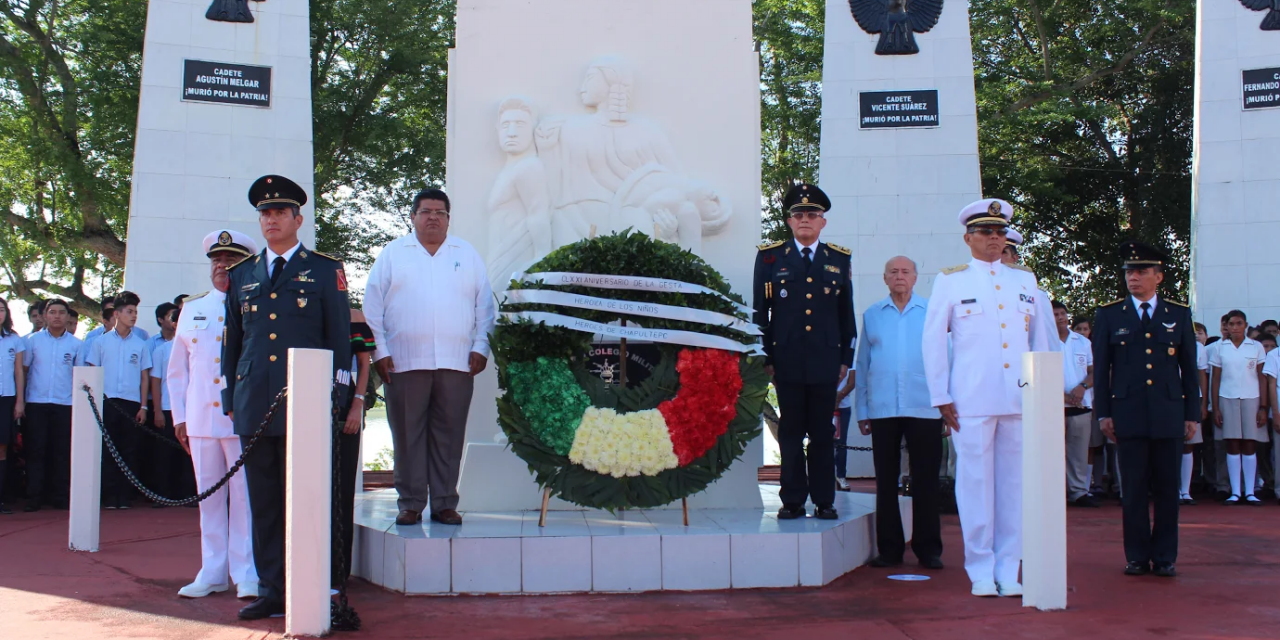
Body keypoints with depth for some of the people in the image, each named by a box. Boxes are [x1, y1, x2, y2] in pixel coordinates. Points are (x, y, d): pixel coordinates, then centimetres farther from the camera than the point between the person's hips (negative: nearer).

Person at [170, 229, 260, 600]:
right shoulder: (191, 309, 14)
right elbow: (176, 368, 18)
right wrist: (179, 417, 12)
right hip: (201, 418, 4)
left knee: (244, 496, -2)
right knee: (208, 496, 9)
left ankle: (246, 573, 6)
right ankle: (212, 572, 18)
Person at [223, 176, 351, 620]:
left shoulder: (326, 270, 7)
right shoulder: (242, 275, 18)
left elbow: (340, 338, 4)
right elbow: (231, 341, 19)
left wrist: (334, 398, -2)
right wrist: (229, 400, 13)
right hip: (254, 407, 4)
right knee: (263, 504, 6)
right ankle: (271, 592, 13)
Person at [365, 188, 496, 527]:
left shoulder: (467, 254, 14)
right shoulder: (393, 253, 10)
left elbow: (484, 305, 12)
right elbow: (373, 306, 6)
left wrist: (480, 347, 2)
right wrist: (380, 351, -2)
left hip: (457, 362, 1)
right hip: (404, 362, -1)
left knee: (449, 435, 2)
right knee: (407, 435, 1)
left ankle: (445, 503, 9)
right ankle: (410, 504, 9)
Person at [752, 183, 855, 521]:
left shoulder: (839, 259, 10)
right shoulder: (770, 257, 6)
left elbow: (847, 314, 12)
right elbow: (760, 312, 5)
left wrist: (846, 358, 9)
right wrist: (765, 357, 1)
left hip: (825, 362, 1)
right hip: (787, 362, -1)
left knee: (823, 433, 5)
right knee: (791, 433, 4)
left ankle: (824, 501, 12)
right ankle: (793, 500, 11)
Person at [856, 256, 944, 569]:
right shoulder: (871, 315, 11)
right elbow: (862, 364, 11)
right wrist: (862, 409, 5)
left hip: (924, 408, -1)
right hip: (883, 410, 2)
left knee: (926, 480, 1)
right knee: (886, 481, 6)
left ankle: (928, 549, 9)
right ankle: (889, 548, 13)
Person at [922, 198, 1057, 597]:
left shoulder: (1025, 279, 14)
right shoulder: (950, 281, 5)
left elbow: (1041, 339, 17)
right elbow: (933, 342, 4)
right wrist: (941, 398, -1)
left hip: (1020, 400, 3)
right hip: (972, 401, -3)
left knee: (1014, 484, 5)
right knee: (976, 484, -1)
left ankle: (1008, 572, 15)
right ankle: (981, 572, 10)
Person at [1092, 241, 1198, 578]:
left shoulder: (1179, 315, 9)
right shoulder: (1108, 315, 6)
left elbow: (1189, 369, 10)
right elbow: (1101, 369, 6)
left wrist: (1192, 414, 6)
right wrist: (1104, 413, 0)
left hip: (1169, 414, 1)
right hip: (1128, 414, -1)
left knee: (1167, 488, 4)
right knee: (1134, 490, 2)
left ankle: (1165, 557, 13)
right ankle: (1137, 556, 9)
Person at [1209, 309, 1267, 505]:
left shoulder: (1256, 347, 4)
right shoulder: (1220, 348, 5)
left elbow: (1262, 378, 5)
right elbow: (1216, 380, 6)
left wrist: (1263, 407, -1)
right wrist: (1215, 408, 0)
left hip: (1251, 399, 0)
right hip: (1227, 400, 0)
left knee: (1249, 446, 0)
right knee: (1232, 446, 0)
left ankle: (1250, 492, 4)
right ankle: (1235, 492, 3)